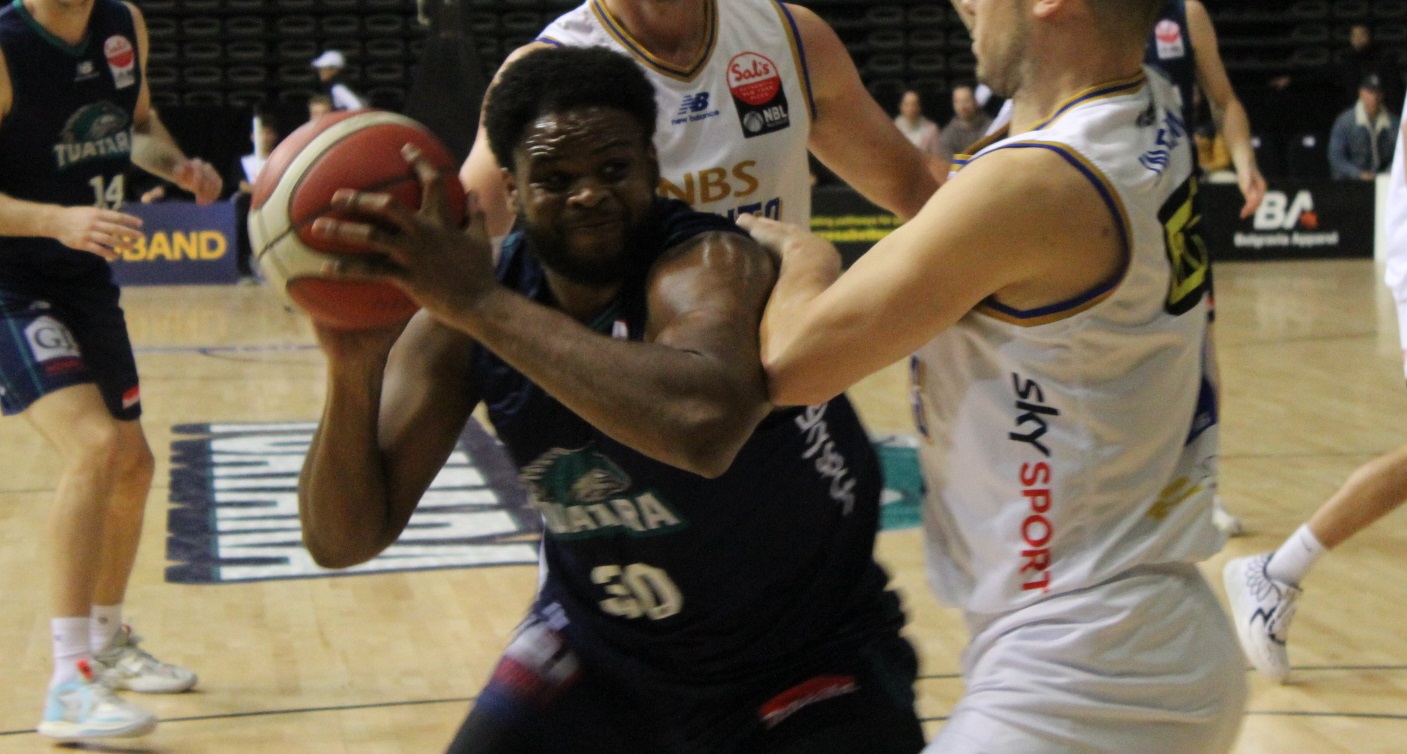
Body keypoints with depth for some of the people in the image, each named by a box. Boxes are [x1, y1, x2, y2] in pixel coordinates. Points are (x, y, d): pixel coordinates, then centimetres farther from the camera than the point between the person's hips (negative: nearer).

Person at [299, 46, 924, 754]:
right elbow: (343, 540, -15)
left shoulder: (711, 265, -28)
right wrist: (352, 370, -33)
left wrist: (484, 305, -49)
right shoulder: (460, 321, -12)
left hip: (804, 663, -4)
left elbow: (706, 425, -53)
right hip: (600, 640, 4)